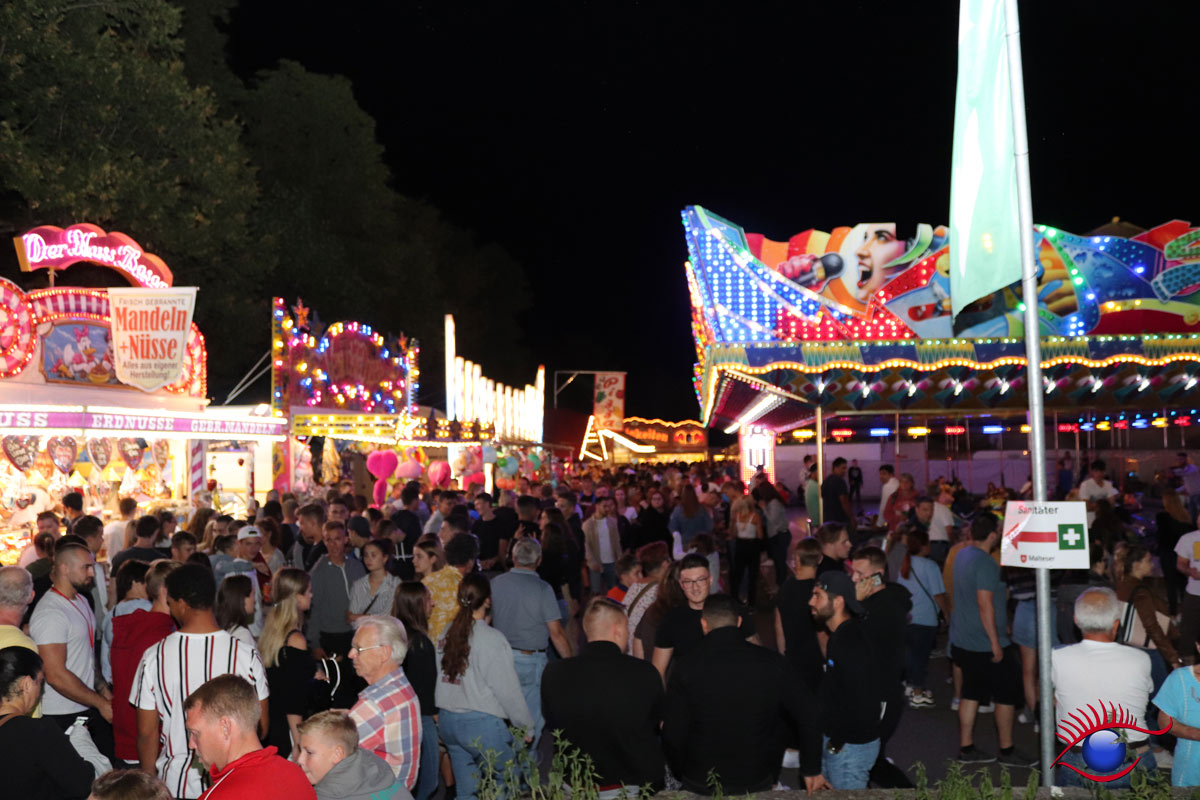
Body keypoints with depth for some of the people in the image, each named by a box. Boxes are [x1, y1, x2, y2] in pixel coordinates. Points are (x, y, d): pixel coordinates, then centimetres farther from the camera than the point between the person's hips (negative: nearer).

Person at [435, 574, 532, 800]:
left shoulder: (448, 633, 3)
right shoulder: (491, 639, -15)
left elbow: (441, 678, 2)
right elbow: (508, 689, -11)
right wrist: (526, 726, -1)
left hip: (447, 720, 7)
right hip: (482, 723, -6)